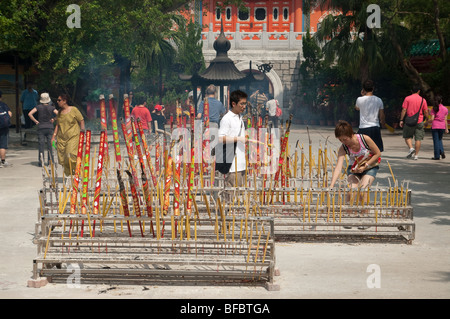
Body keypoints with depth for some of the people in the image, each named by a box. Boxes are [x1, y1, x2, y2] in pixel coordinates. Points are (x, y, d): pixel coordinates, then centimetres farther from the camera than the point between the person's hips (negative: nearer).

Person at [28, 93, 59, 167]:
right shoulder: (51, 108, -1)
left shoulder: (38, 107, -2)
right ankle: (51, 161, 10)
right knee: (50, 145, 9)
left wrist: (36, 121, -2)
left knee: (41, 145, 2)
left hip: (41, 128, 0)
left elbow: (30, 114, -10)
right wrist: (54, 119, 2)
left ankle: (41, 162, -3)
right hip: (50, 127, 0)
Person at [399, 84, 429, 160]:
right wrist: (427, 120, 18)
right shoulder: (423, 100, 2)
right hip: (419, 122, 1)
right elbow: (426, 112, 4)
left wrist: (401, 120, -1)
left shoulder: (407, 98, -2)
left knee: (407, 136, 14)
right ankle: (416, 155, 4)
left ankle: (411, 148, -9)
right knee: (418, 139, 5)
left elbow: (404, 110, -6)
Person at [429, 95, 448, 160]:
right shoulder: (445, 109, 2)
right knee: (439, 139, 21)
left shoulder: (434, 109, -5)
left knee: (436, 141, 3)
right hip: (442, 126, 3)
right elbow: (445, 120, 3)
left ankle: (437, 156, 3)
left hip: (435, 126, -3)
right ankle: (442, 151, -2)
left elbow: (432, 119, -11)